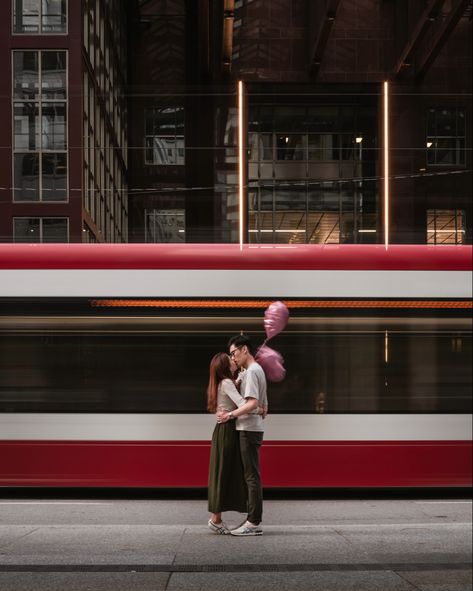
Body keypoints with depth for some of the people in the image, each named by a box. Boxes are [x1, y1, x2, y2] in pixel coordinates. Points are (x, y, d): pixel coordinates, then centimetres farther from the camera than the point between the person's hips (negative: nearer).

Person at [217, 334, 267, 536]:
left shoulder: (251, 371, -11)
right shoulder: (257, 370, 21)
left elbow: (252, 403, -21)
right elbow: (263, 407, 24)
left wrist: (230, 415, -17)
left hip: (249, 430, -10)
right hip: (253, 429, 10)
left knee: (252, 476, -10)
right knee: (251, 476, 10)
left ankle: (254, 522, -10)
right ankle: (254, 520, 12)